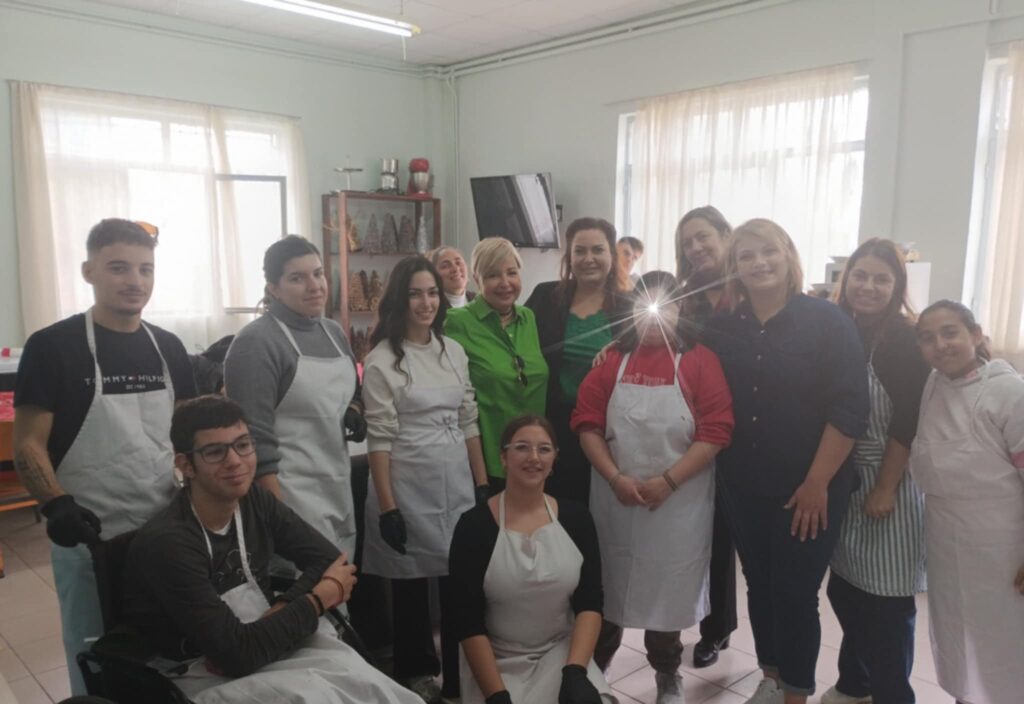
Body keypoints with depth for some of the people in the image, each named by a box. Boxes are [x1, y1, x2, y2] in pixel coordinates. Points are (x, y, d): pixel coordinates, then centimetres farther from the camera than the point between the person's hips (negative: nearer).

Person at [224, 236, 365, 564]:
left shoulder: (334, 332, 9)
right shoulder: (256, 343, -13)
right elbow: (255, 440, -16)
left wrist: (355, 412, 1)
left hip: (338, 489, 7)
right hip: (289, 493, -7)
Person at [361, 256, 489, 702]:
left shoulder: (454, 350, 7)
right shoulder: (382, 360, -9)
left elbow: (468, 423, 10)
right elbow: (379, 440, -11)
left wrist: (482, 484, 8)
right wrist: (386, 507, -14)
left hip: (457, 482, 5)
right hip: (409, 488, -4)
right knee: (410, 582, 11)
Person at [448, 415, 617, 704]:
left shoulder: (575, 518, -1)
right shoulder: (474, 525, -9)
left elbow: (590, 603, -1)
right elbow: (468, 623, -8)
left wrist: (575, 671, -15)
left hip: (562, 652, 2)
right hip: (497, 661, -2)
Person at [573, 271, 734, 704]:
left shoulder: (699, 360, -3)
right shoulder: (611, 359, 4)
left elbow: (716, 431, -10)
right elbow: (587, 422, -1)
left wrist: (668, 481, -17)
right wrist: (615, 478, -13)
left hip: (678, 502, -1)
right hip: (614, 498, 2)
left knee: (667, 589, 11)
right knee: (605, 587, 12)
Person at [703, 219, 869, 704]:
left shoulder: (828, 321, -8)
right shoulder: (722, 328, 2)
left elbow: (849, 410, -12)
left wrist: (817, 484, -14)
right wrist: (721, 471, 0)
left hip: (809, 489, -4)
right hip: (743, 487, 4)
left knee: (795, 593, 4)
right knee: (759, 586, 16)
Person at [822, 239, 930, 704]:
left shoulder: (905, 340, -11)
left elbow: (907, 423, -14)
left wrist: (885, 488, -15)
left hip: (889, 483, -5)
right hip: (842, 481, 5)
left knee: (886, 598, 4)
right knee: (844, 587, 14)